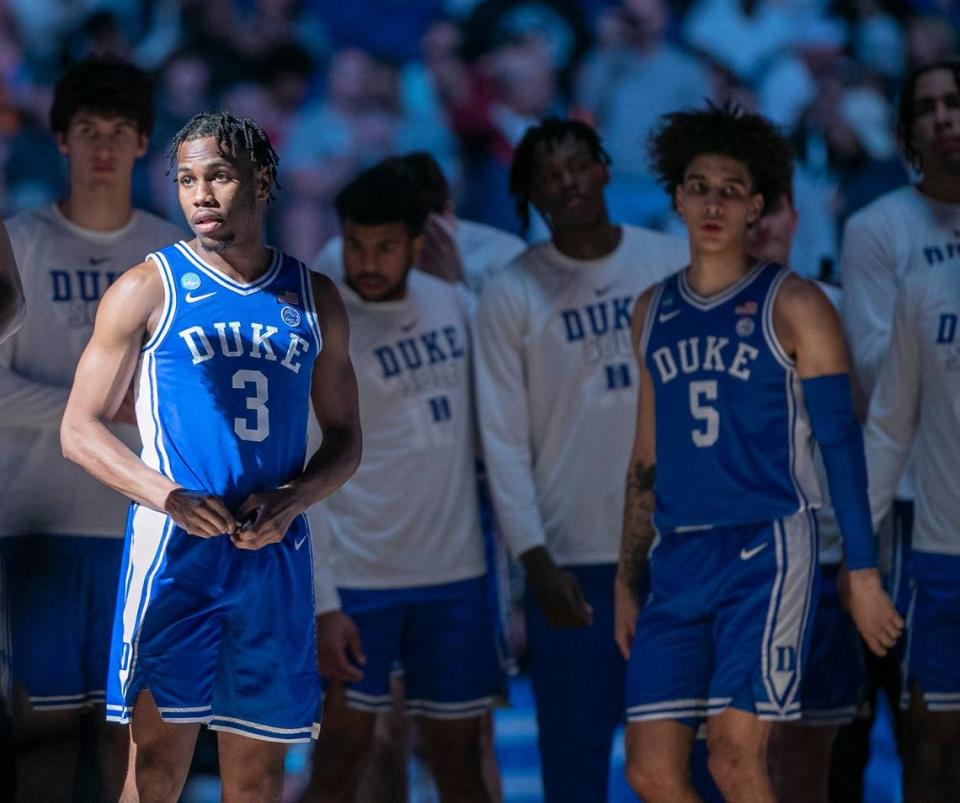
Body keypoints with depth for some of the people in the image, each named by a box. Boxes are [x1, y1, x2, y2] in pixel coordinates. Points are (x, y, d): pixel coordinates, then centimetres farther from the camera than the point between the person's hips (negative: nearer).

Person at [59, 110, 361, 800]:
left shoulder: (313, 299, 11)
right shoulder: (149, 289, 1)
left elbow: (346, 438, 15)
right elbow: (80, 430, 0)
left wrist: (294, 499, -6)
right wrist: (169, 497, -16)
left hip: (276, 554, 3)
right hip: (174, 548, -3)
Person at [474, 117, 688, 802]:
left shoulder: (677, 264, 3)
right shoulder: (512, 295, -2)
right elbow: (504, 440, -4)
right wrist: (535, 559, -11)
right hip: (574, 557, -1)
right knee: (575, 743, 3)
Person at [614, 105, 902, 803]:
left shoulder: (792, 306, -1)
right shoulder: (655, 312, 15)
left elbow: (841, 441, -3)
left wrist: (863, 574, -8)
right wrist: (628, 582, 18)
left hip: (765, 549, -5)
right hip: (677, 560, 5)